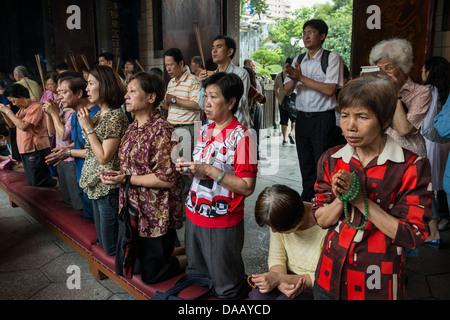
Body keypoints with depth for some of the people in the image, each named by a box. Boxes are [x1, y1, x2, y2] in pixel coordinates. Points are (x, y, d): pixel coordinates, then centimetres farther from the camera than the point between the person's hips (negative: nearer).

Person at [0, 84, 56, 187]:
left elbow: (23, 126, -25)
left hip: (36, 151, -10)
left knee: (38, 183, -9)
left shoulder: (36, 107, -16)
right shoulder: (22, 108, 15)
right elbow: (12, 124, 20)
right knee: (31, 183, 14)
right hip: (25, 150, 10)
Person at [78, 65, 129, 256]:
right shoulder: (99, 114, 10)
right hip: (97, 186, 10)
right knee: (102, 240, 21)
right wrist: (84, 124, 3)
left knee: (111, 247, 2)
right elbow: (91, 150, 13)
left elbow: (104, 157, -22)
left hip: (109, 188, -10)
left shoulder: (115, 116, -19)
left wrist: (88, 127, -17)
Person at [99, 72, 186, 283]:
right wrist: (116, 174, -2)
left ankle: (191, 259, 25)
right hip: (135, 210, 9)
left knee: (151, 274, 3)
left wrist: (126, 179, -22)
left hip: (157, 215, -9)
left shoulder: (161, 130, -20)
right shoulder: (133, 128, 7)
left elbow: (167, 178, -24)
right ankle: (175, 248, 38)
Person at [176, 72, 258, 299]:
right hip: (194, 215, 7)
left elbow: (247, 187, -20)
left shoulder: (240, 137, -16)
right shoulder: (204, 130, 6)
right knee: (195, 275, 23)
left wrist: (209, 170, -23)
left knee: (226, 289, 9)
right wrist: (187, 168, -2)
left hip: (223, 223, -7)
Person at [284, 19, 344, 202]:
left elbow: (330, 89, -16)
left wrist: (302, 77, -16)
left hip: (323, 119, -5)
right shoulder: (298, 60, 12)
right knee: (305, 164, 12)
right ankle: (306, 201, 24)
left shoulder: (332, 58, -5)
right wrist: (294, 78, -14)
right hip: (302, 118, 6)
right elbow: (287, 91, 8)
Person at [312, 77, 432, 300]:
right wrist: (341, 199, -20)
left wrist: (360, 200, -22)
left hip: (378, 283, -3)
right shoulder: (331, 160, -2)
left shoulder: (413, 166, -13)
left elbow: (413, 236, -16)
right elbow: (321, 220, -1)